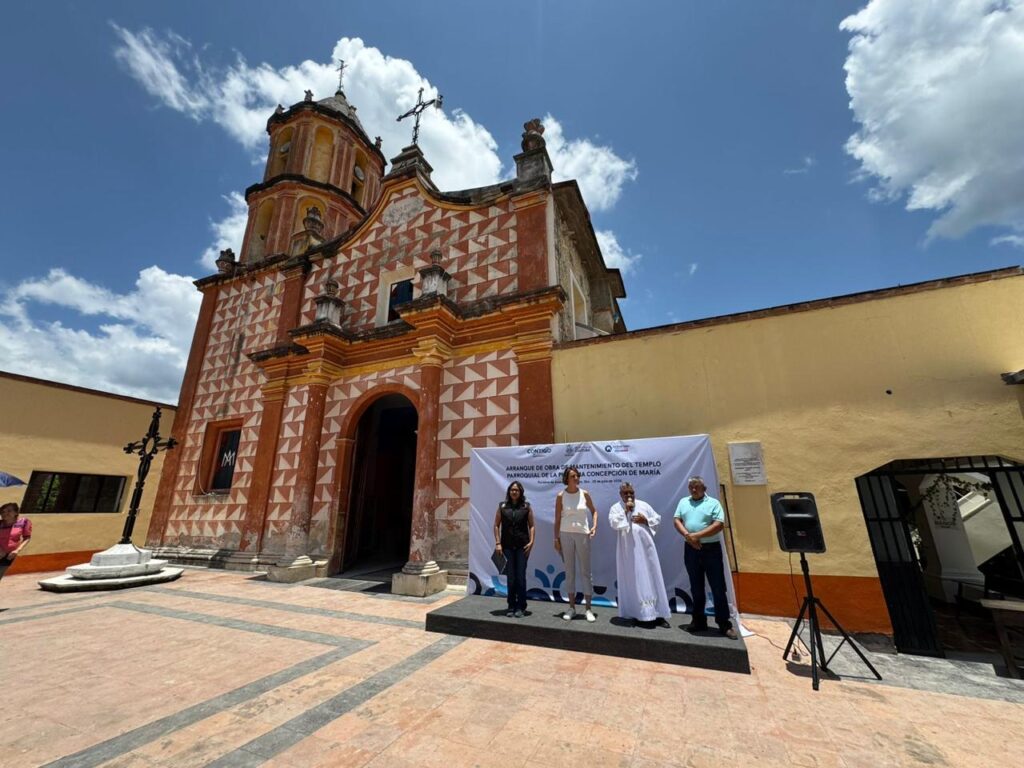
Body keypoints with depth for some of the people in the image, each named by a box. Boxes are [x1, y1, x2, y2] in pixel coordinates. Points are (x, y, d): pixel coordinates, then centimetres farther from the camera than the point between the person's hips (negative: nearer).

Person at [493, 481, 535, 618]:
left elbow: (531, 525, 2)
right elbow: (496, 525, 3)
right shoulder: (502, 506, 3)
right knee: (511, 577, 9)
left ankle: (520, 607, 19)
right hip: (507, 546, 1)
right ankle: (511, 607, 23)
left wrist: (531, 541, -8)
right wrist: (498, 543, -4)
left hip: (522, 546, -1)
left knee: (521, 577, 5)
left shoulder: (526, 506, 2)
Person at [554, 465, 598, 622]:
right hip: (566, 535, 0)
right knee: (569, 571, 8)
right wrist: (556, 538, -2)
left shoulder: (584, 494, 0)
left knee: (585, 571, 5)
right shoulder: (561, 496, -3)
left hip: (582, 535, 0)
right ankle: (572, 608, 20)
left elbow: (594, 511, 11)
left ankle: (588, 609, 16)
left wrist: (594, 526, -5)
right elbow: (557, 519, 1)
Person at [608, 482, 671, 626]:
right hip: (628, 549, -2)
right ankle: (635, 613, 15)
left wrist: (646, 520, -8)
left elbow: (657, 519, 9)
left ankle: (657, 614, 12)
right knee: (632, 580, 4)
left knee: (652, 577, 4)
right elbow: (613, 523, -15)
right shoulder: (616, 507, 0)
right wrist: (625, 510, -16)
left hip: (645, 546, 2)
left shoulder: (644, 505, 8)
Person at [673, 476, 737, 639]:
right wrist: (688, 536, -14)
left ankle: (724, 624, 16)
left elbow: (719, 525, -12)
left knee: (718, 588, 3)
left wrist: (698, 535, -17)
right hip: (691, 549, 3)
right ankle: (699, 621, 24)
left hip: (711, 549, -3)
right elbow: (677, 520, 3)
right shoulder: (684, 502, 10)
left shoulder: (713, 503, -2)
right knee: (696, 588, 13)